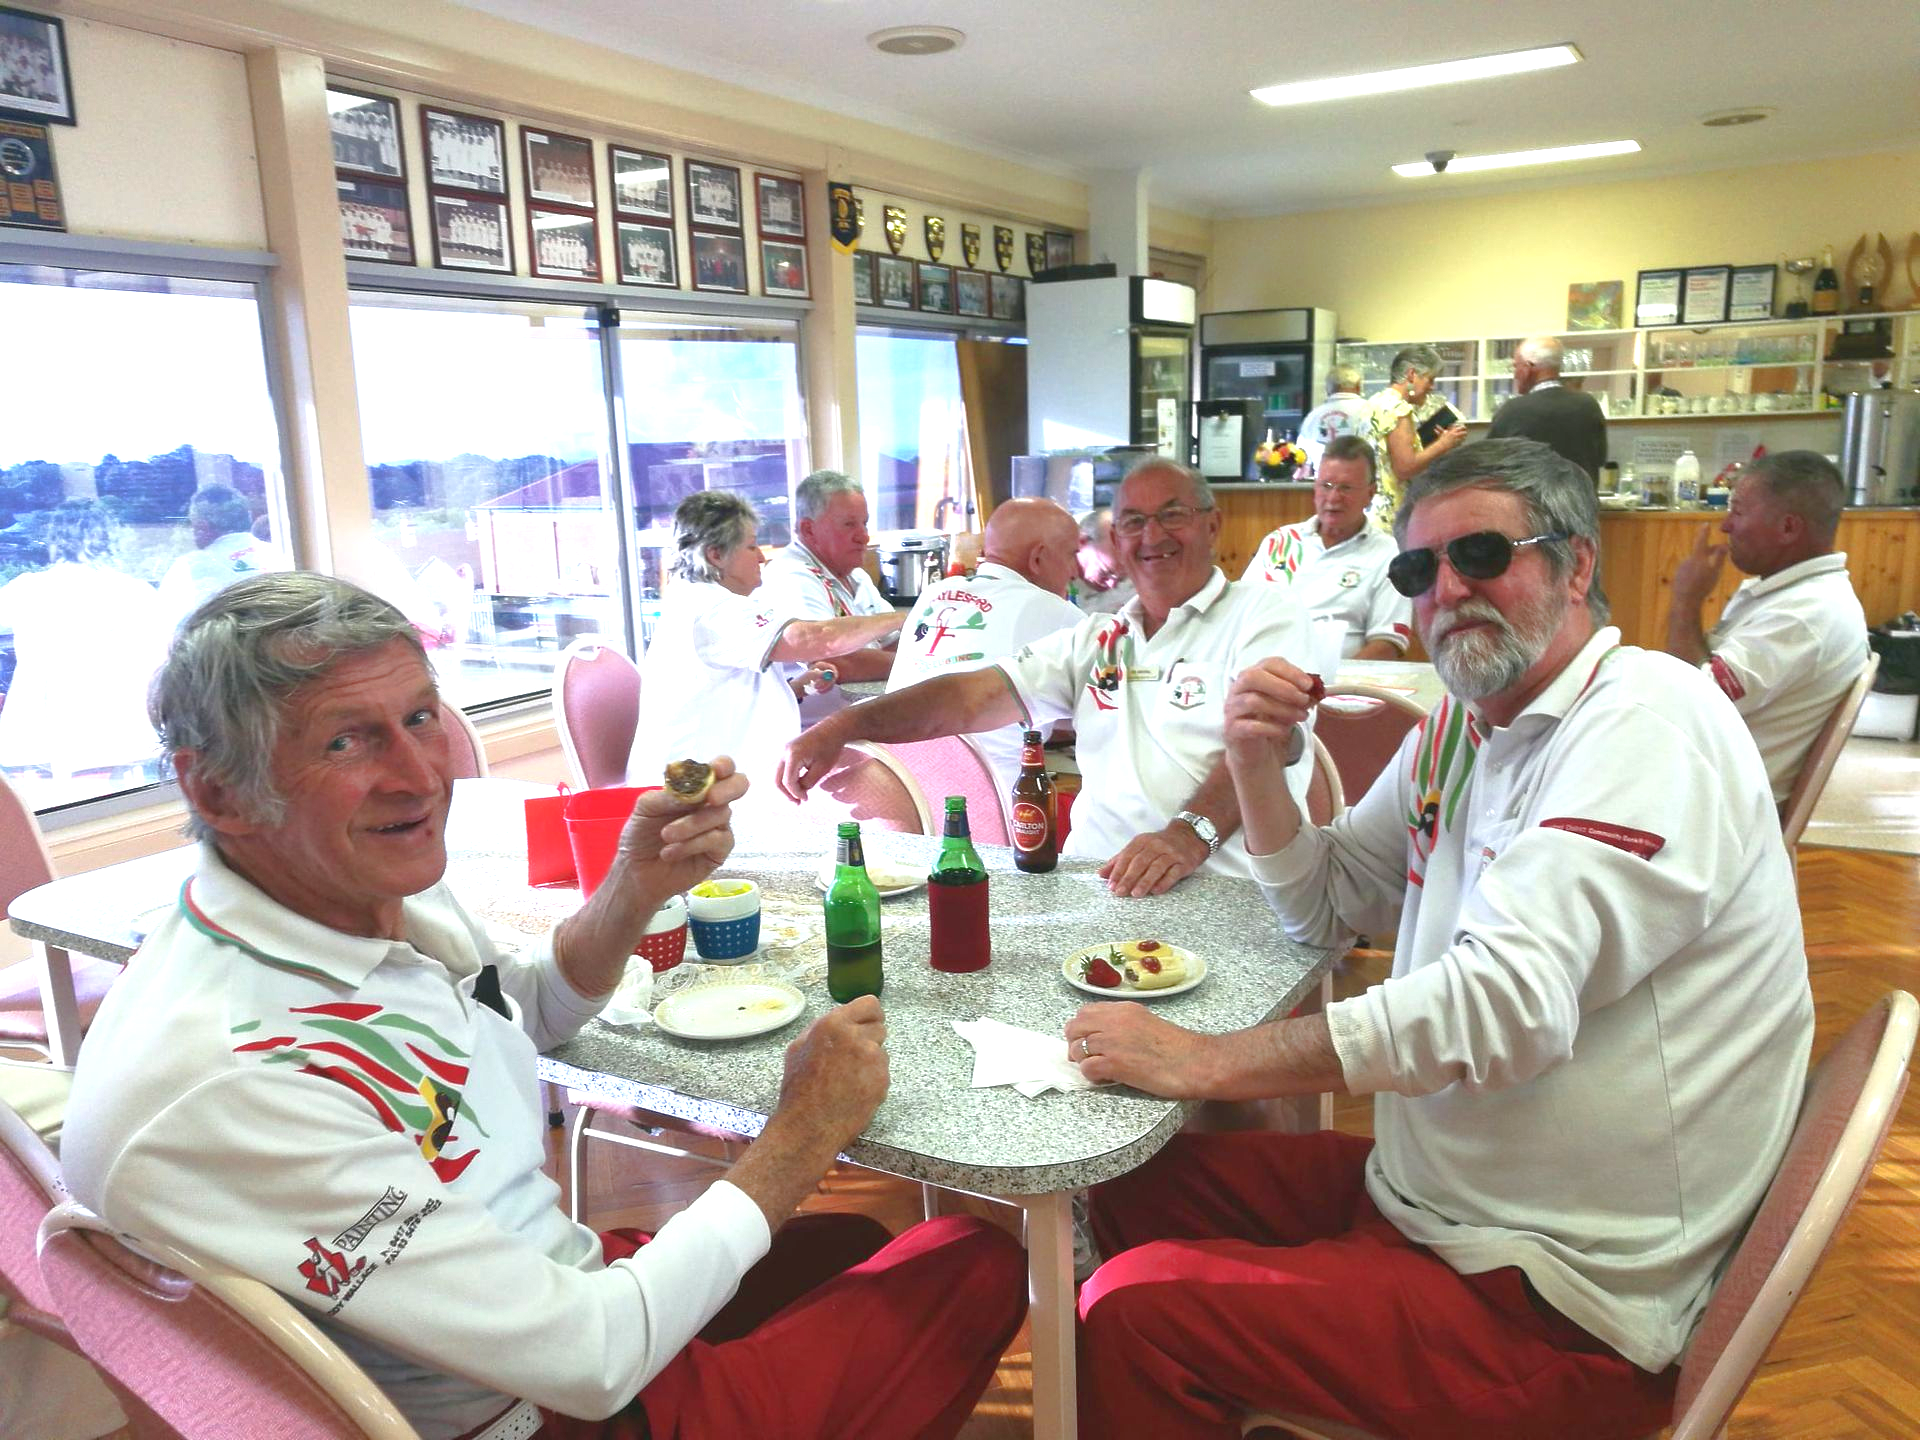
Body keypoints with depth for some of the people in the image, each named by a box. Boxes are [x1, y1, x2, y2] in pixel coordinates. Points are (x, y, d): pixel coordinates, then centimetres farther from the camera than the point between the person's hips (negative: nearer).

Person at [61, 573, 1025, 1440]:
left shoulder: (379, 897, -8)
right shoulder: (220, 1082, -35)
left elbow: (530, 1010, 15)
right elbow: (589, 1359, -30)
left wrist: (635, 889, -7)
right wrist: (800, 1138, -17)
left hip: (564, 1289, 8)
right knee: (980, 1265, 6)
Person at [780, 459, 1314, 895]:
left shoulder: (1264, 615, 5)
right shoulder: (1095, 639, 21)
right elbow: (973, 696, 11)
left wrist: (1192, 834, -31)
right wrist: (843, 725, -3)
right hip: (1093, 880, 5)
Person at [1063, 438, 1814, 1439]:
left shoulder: (1646, 721, -20)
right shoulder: (1461, 726, 9)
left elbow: (1507, 1002, -33)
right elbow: (1322, 909, 15)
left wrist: (1207, 1060, -28)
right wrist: (1256, 764, -5)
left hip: (1558, 1301, -9)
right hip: (1427, 1186, 9)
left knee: (1133, 1312, -17)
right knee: (1139, 1186, 9)